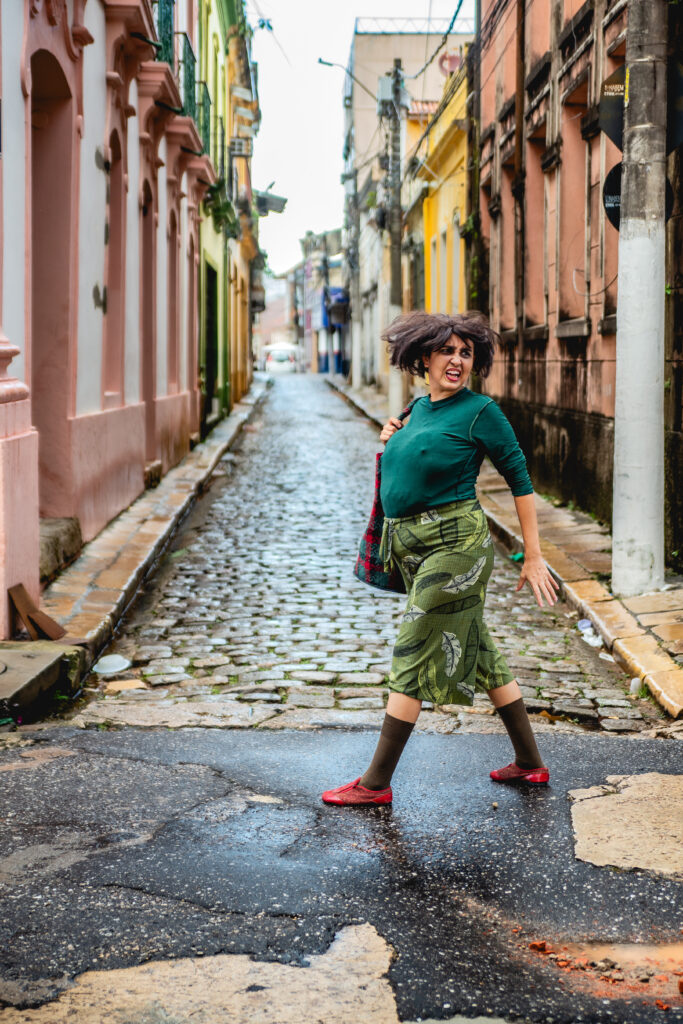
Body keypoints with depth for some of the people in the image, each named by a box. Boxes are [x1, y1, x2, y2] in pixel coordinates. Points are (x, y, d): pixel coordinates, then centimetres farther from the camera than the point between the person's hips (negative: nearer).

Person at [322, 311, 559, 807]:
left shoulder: (480, 411, -9)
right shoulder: (419, 408, 13)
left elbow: (520, 478, -7)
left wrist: (533, 556, -8)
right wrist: (392, 440, 8)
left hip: (455, 542, -8)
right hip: (411, 544, 8)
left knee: (413, 657, -5)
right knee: (478, 653, 14)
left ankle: (376, 782, 2)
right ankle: (530, 763, 24)